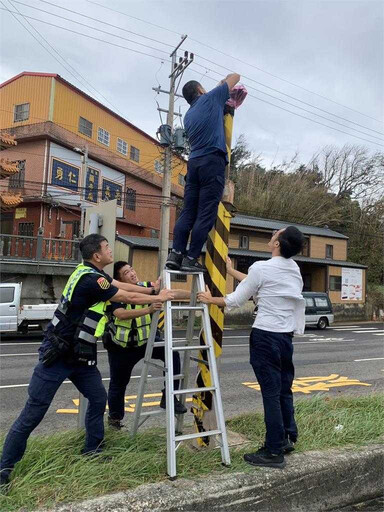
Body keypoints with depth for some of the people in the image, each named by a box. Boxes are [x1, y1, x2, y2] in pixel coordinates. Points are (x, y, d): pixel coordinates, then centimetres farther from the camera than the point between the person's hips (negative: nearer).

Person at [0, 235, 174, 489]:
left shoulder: (93, 273, 4)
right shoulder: (90, 279, -24)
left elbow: (124, 286, 13)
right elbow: (128, 298, -14)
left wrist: (154, 289, 11)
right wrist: (159, 298, 0)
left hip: (81, 354, 10)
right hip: (59, 354, -9)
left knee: (98, 399, 12)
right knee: (34, 412, -1)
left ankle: (92, 452, 26)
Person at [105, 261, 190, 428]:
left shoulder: (147, 287, -10)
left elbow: (172, 293, -16)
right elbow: (121, 314, -35)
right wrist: (148, 310, -48)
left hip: (145, 340, 2)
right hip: (121, 346, -2)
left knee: (172, 353, -22)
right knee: (118, 383, 11)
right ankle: (114, 417, 39)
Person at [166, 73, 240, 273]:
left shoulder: (188, 116, 24)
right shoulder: (211, 98, 9)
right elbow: (235, 76, 19)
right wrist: (223, 82, 38)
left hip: (194, 162, 6)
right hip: (213, 161, -6)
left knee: (187, 212, 4)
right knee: (206, 214, -7)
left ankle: (176, 254, -3)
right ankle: (191, 258, -9)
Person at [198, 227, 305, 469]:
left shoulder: (261, 267, -14)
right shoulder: (294, 268, 7)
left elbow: (236, 300, -5)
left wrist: (210, 300, 12)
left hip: (266, 337, -7)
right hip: (287, 336, 7)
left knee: (271, 393, 0)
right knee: (284, 390, 18)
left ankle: (274, 452, 10)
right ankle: (288, 438, 32)